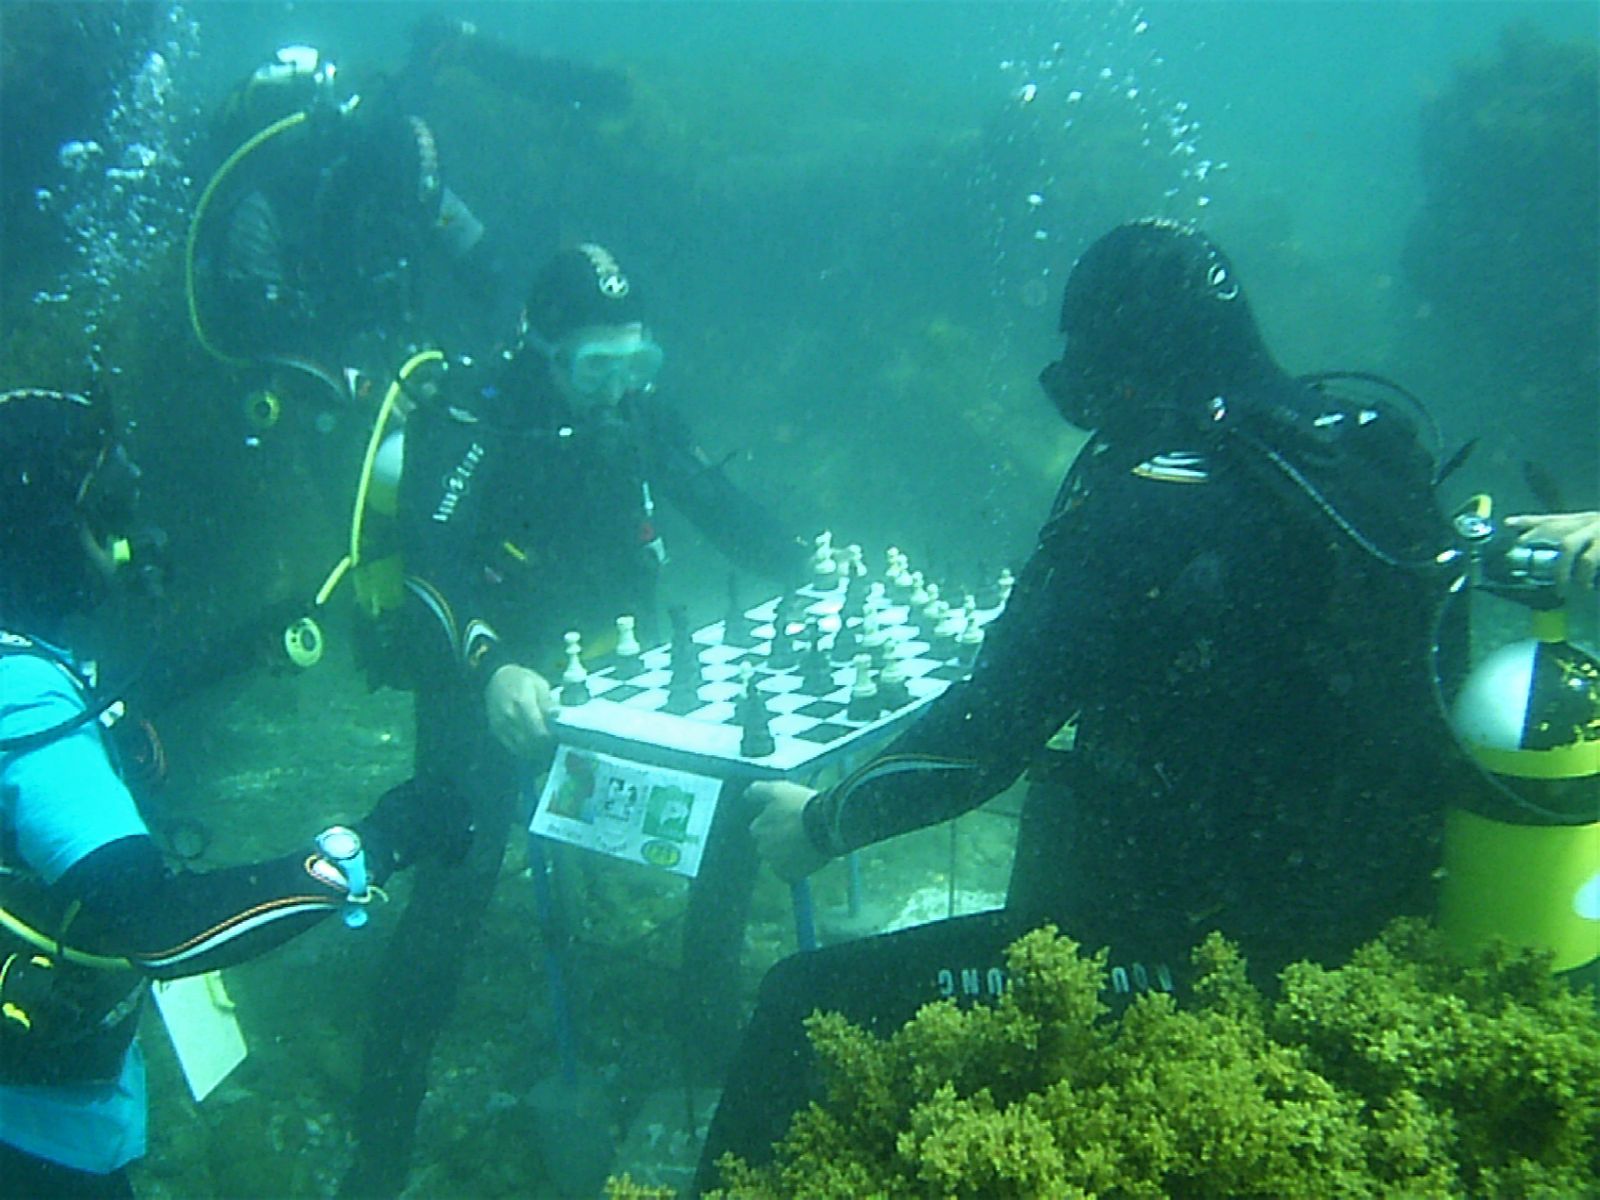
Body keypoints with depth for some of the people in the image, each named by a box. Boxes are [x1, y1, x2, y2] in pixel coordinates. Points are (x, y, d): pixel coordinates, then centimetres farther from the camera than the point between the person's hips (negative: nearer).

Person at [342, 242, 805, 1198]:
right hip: (484, 680, -5)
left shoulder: (636, 408, -1)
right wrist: (493, 667, -51)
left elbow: (721, 505, 3)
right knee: (456, 887, -17)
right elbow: (432, 553, -33)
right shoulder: (470, 413, -19)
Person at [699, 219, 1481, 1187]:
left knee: (804, 1006, -4)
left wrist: (825, 821, -5)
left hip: (1202, 949, -9)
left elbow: (995, 728, -21)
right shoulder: (1367, 439, 2)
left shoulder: (1160, 499, -22)